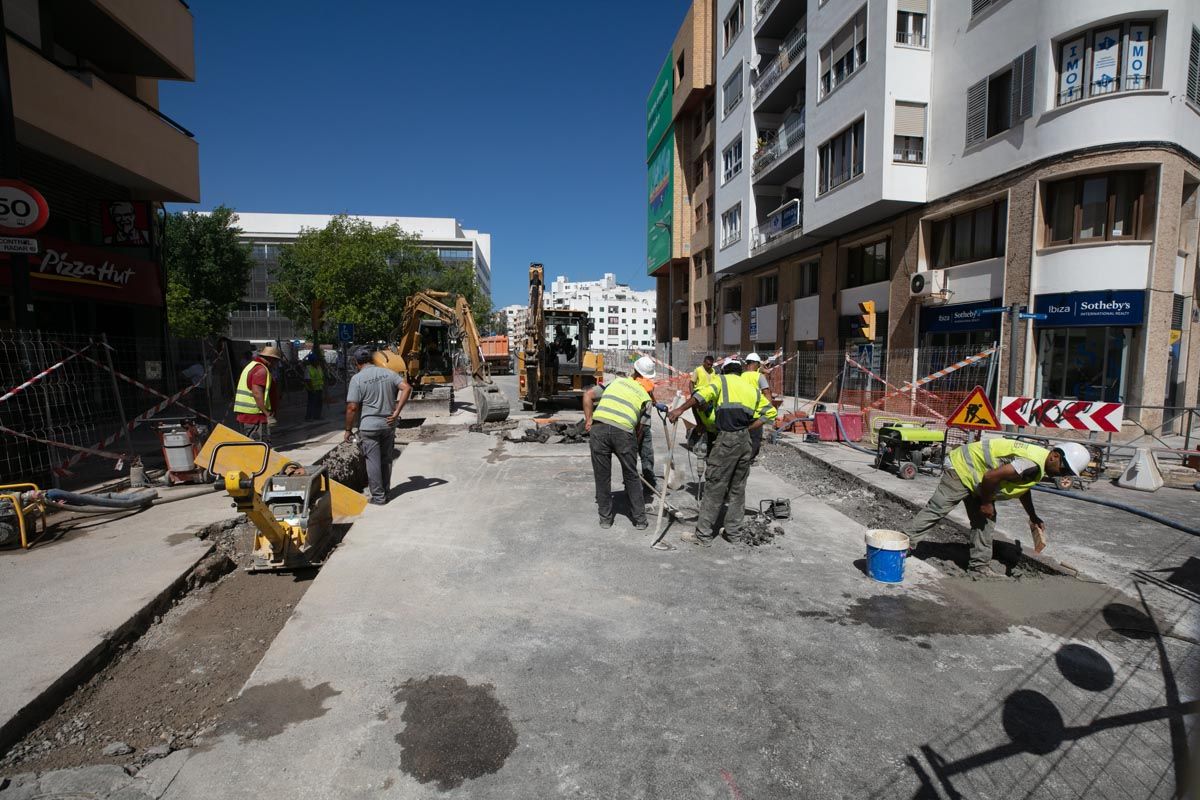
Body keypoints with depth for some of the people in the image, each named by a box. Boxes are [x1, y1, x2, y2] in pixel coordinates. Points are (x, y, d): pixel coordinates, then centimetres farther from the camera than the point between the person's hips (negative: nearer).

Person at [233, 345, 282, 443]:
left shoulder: (251, 366, 20)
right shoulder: (261, 370, -14)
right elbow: (257, 394, -23)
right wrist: (268, 414, -23)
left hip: (244, 414, 11)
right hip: (255, 415, -11)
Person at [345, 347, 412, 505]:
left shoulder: (357, 379, -9)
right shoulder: (387, 373, 4)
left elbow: (352, 407, -13)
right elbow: (406, 387, -6)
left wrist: (348, 429, -2)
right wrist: (396, 412, -7)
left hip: (368, 427, -4)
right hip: (388, 425, 4)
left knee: (373, 462, 4)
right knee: (386, 461, 16)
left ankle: (378, 496, 8)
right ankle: (385, 492, 27)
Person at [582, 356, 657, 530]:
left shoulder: (617, 381, 24)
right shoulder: (645, 397, 19)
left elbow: (588, 397, 17)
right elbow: (639, 429, 15)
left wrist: (588, 421, 16)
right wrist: (634, 449, 25)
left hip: (599, 428, 1)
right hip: (624, 431, -1)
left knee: (602, 476, 13)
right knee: (631, 477, 15)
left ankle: (605, 518, 23)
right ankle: (640, 519, 23)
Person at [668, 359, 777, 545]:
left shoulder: (722, 380, 4)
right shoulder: (752, 388, 21)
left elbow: (704, 394, -17)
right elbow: (771, 411, 22)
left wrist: (680, 409, -23)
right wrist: (748, 428, 15)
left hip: (726, 439, -6)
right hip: (745, 440, 6)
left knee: (714, 488, -2)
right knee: (738, 488, 15)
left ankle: (703, 534, 3)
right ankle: (733, 532, 23)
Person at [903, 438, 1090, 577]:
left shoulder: (1037, 467, 6)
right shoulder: (1034, 465, -28)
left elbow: (1022, 488, 26)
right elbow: (991, 476, -33)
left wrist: (1033, 517, 28)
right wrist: (986, 503, -16)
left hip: (974, 473, 11)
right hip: (963, 467, -11)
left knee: (984, 522, 10)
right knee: (936, 509, -10)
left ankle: (980, 567, 16)